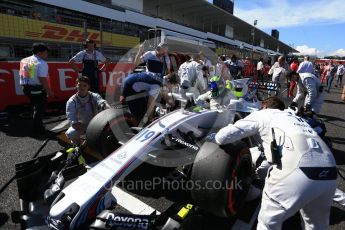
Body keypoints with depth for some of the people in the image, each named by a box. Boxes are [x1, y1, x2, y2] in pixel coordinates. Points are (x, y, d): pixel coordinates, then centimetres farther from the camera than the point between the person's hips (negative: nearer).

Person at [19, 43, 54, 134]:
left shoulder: (24, 60, 11)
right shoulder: (42, 63, -14)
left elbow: (21, 75, 13)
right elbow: (42, 79, -21)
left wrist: (25, 87, 19)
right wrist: (49, 91, -15)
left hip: (26, 87, 8)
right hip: (37, 89, -8)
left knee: (36, 107, 23)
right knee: (40, 109, 7)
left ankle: (37, 126, 33)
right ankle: (37, 129, 14)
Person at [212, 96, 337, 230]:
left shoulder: (262, 114, 18)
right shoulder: (295, 118, 35)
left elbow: (224, 136, 13)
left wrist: (216, 138, 35)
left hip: (296, 171, -6)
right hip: (328, 175, 7)